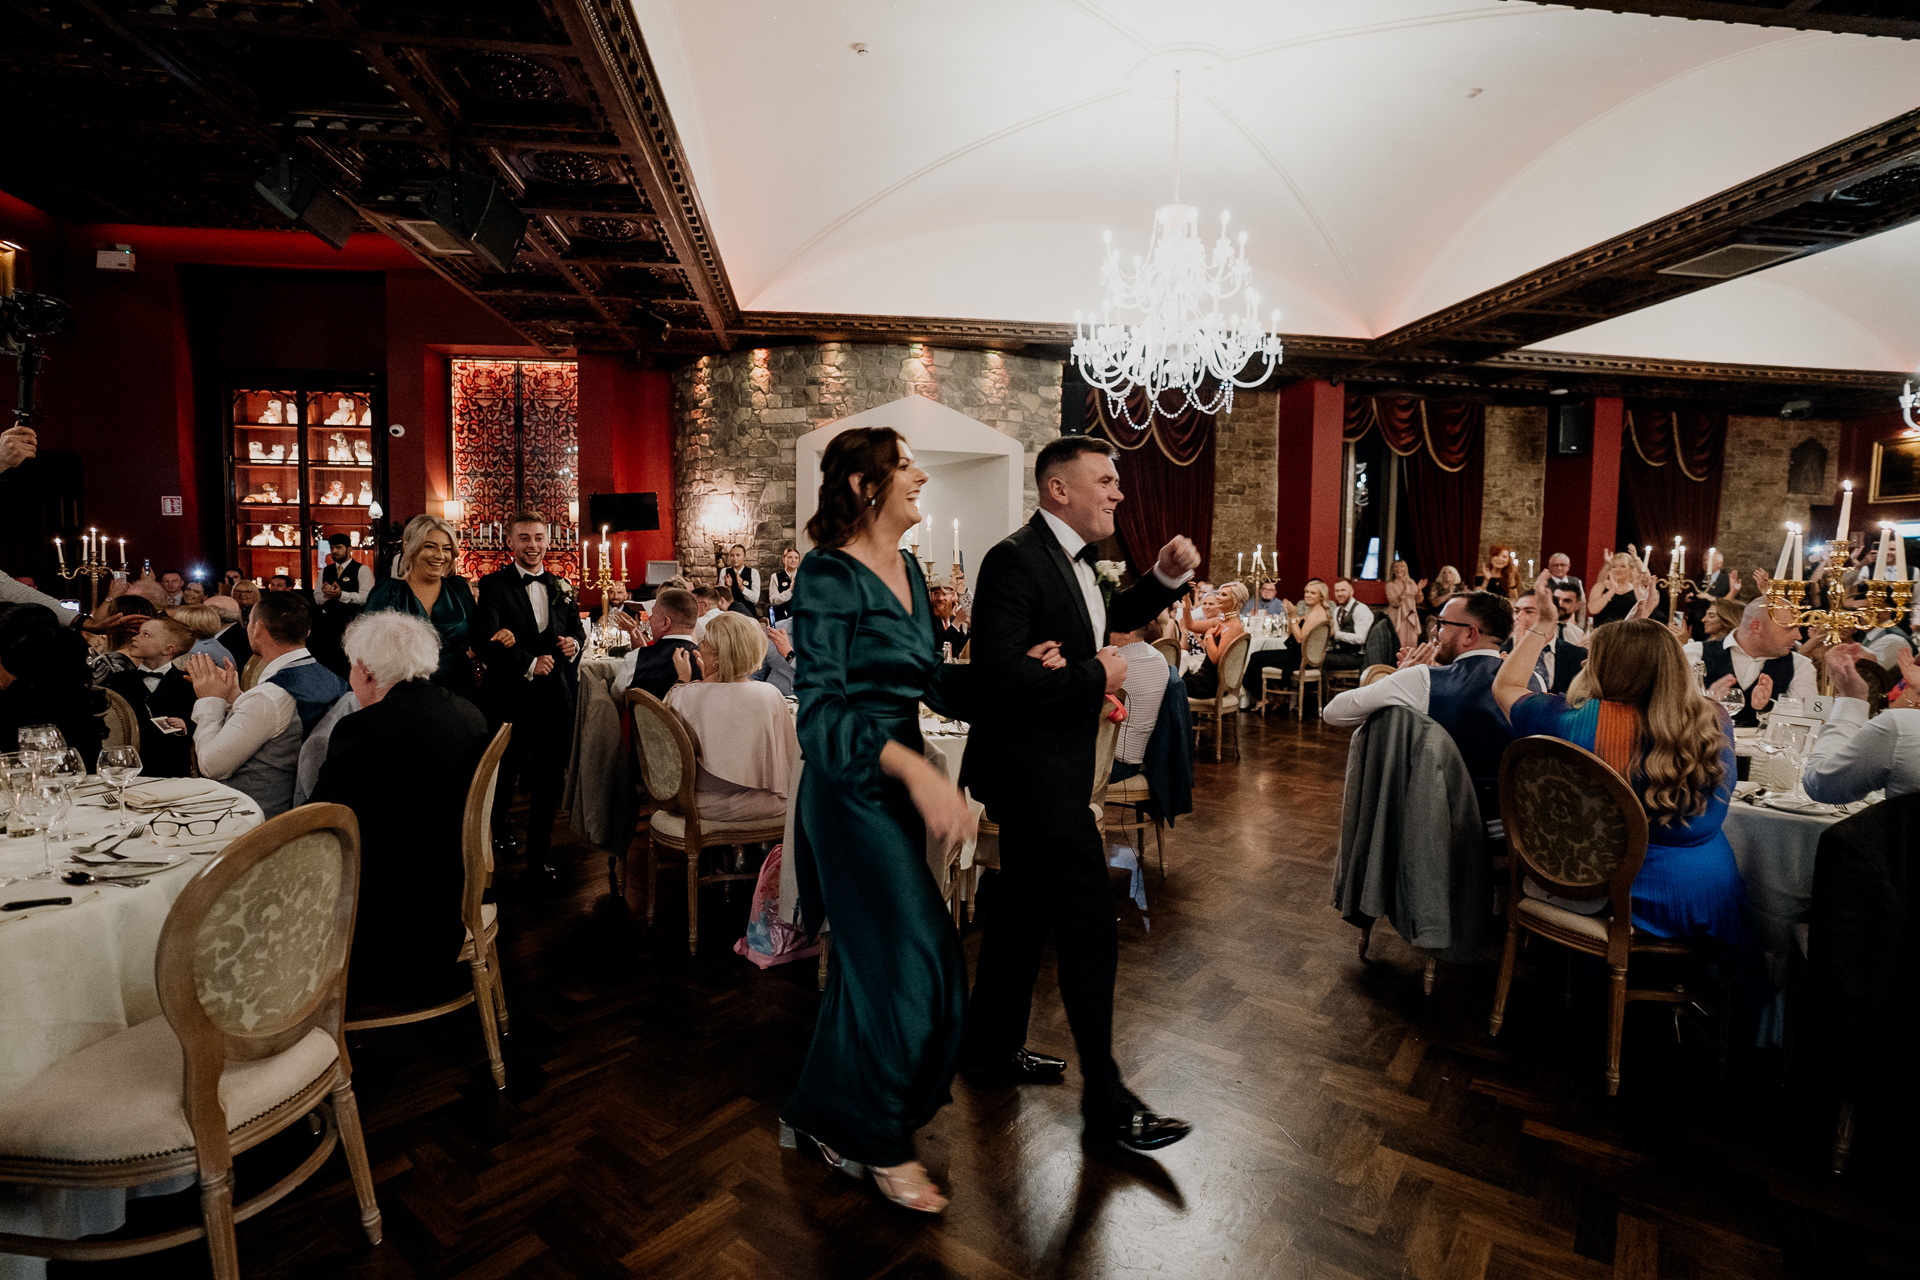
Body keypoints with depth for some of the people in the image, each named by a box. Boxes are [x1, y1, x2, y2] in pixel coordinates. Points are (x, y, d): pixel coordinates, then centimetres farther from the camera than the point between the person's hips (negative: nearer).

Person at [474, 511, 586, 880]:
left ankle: (540, 853, 26)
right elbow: (486, 641, -14)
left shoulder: (561, 587, 12)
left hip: (556, 697, 4)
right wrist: (530, 664, -19)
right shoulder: (494, 585, -4)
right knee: (504, 777, 9)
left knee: (549, 780, 11)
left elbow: (577, 629, 19)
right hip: (510, 700, -4)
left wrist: (574, 642, -3)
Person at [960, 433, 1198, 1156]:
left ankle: (994, 1049, 38)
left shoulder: (1070, 558, 10)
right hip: (1034, 770, -10)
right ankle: (1104, 1098, 15)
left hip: (1048, 769, 10)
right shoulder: (1015, 560, -20)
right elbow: (1002, 676, -29)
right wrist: (1096, 676, -19)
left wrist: (1165, 578, 10)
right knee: (1090, 928, -2)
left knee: (1023, 910, 20)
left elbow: (1105, 623, 26)